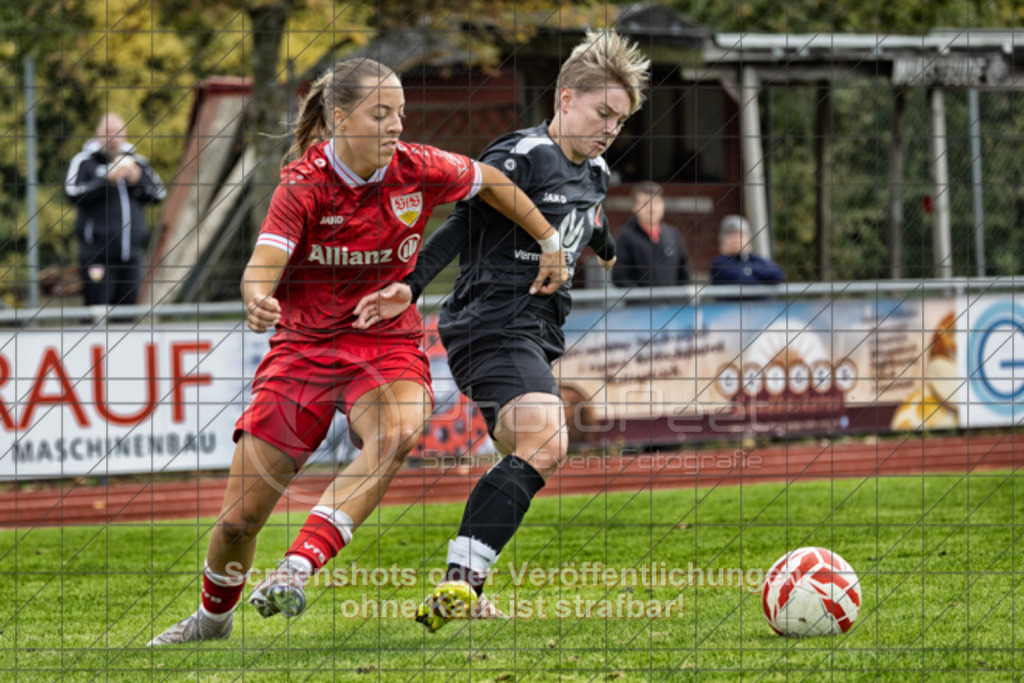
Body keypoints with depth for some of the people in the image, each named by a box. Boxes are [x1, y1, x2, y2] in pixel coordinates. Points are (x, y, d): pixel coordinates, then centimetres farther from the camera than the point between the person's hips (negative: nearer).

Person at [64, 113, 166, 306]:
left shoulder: (137, 162, 15)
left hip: (131, 252, 5)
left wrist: (137, 180, -8)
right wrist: (107, 180, -19)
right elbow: (73, 192, -13)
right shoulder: (85, 162, 3)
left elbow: (159, 193, 9)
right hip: (97, 253, -5)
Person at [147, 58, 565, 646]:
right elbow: (261, 272, -25)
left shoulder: (418, 171, -6)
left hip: (388, 345, 1)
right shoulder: (304, 185, -14)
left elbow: (492, 182, 14)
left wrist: (550, 242, 18)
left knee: (397, 432, -37)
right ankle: (214, 618, 31)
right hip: (304, 348, -1)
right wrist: (259, 303, -48)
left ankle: (297, 569, -42)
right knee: (239, 519, -1)